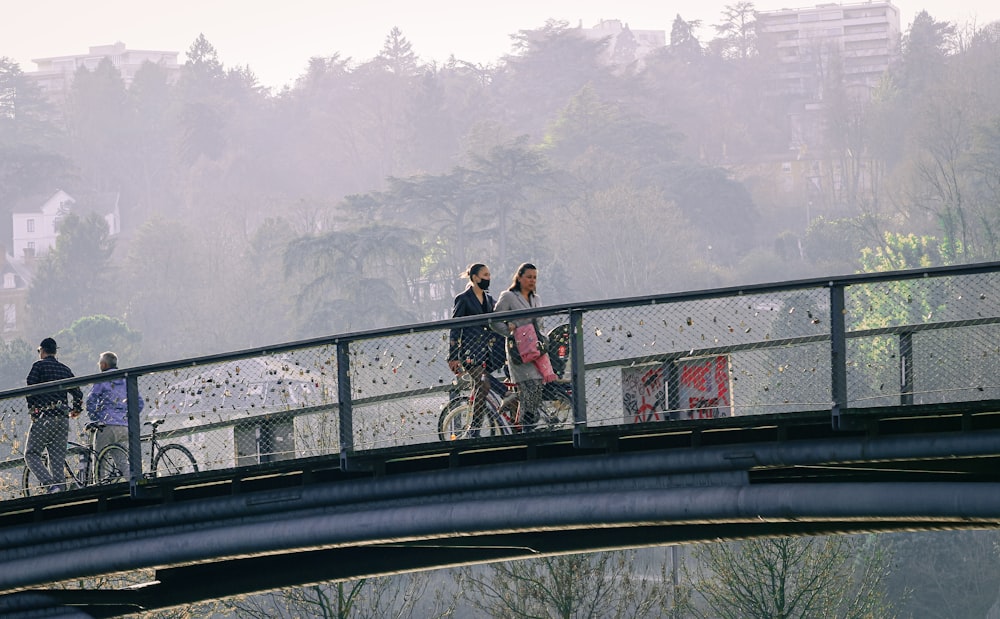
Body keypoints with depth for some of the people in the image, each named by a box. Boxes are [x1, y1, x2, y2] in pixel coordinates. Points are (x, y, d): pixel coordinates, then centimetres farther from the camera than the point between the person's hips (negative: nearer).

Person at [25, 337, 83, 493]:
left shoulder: (38, 366, 0)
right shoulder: (65, 369, 16)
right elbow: (77, 393, 14)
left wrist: (32, 409, 2)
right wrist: (76, 410, 31)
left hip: (44, 416, -5)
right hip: (63, 419, 5)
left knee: (31, 454, -1)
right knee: (57, 460, 7)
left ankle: (50, 485, -21)